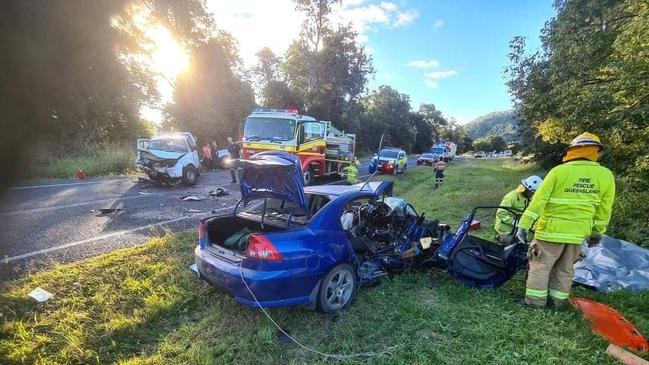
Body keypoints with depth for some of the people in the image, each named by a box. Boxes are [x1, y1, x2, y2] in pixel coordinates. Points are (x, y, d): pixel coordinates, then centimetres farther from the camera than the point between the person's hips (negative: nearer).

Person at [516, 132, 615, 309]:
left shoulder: (559, 171, -14)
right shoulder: (606, 175, -1)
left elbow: (538, 201, -14)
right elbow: (604, 211, 7)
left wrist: (524, 225, -8)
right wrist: (597, 233, 19)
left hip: (551, 230, -4)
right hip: (578, 234, 5)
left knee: (540, 265, 8)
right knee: (565, 269, 19)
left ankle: (536, 299, 13)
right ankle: (558, 300, 29)